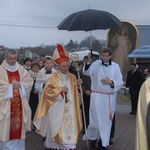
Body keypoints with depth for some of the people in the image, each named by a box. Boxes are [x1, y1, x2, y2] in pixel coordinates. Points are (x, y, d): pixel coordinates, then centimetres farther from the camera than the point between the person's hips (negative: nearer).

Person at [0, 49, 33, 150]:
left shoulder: (21, 69, 7)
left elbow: (29, 81, 5)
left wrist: (20, 85, -12)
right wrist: (11, 86, -16)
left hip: (19, 103, 4)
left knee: (19, 126, 11)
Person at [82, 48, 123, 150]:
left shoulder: (115, 66, 3)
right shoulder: (96, 64, -2)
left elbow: (120, 83, 0)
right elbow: (87, 72, -19)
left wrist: (111, 82, -17)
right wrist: (88, 61, -34)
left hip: (110, 97, 3)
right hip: (97, 96, -2)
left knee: (107, 120, 12)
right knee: (96, 120, -1)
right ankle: (93, 140, 19)